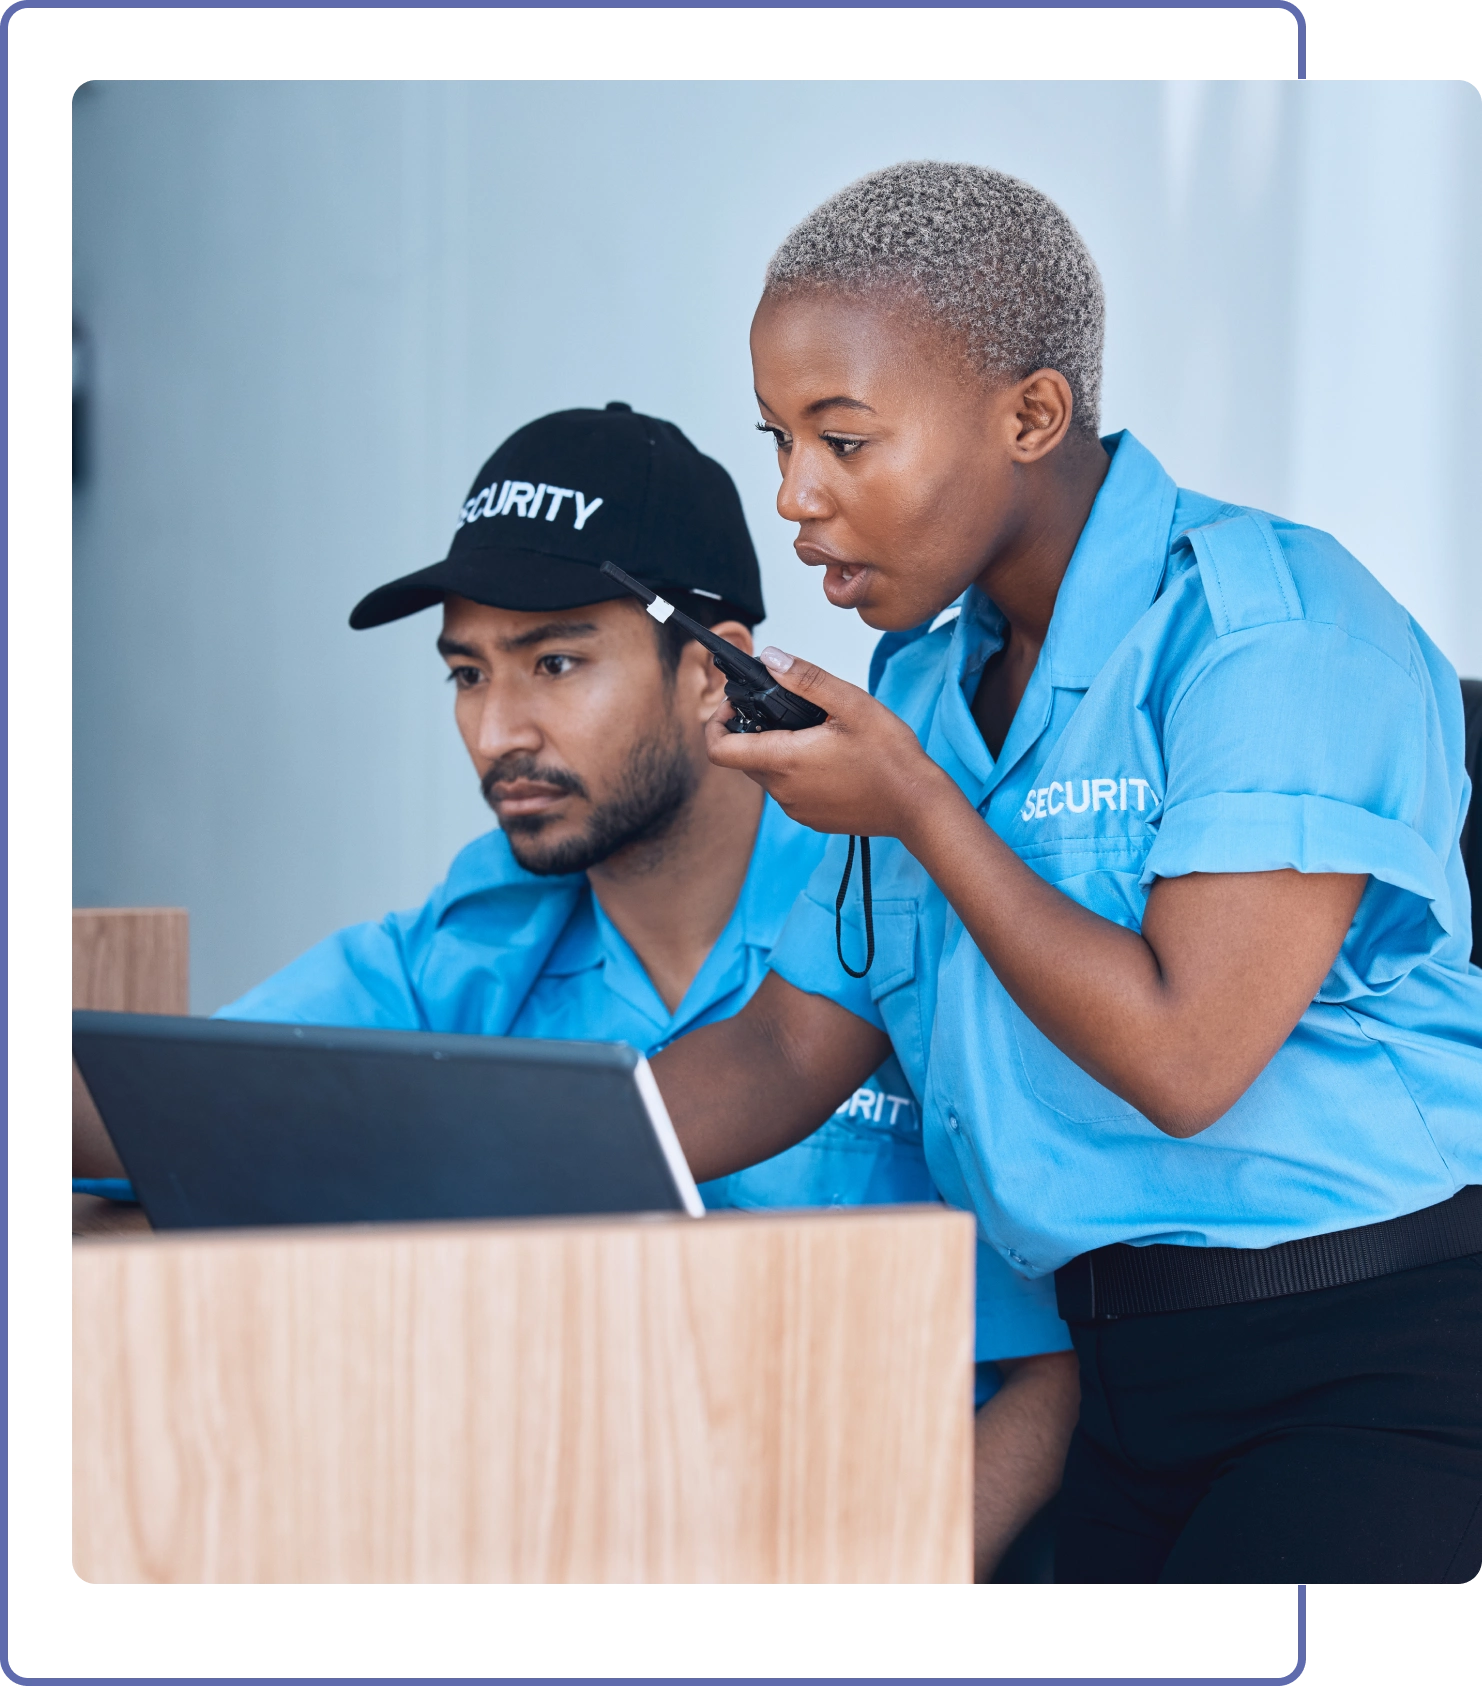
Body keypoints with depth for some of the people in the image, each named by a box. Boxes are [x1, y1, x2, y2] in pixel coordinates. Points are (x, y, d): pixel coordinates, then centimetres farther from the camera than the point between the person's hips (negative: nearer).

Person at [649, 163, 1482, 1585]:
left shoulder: (1270, 627, -13)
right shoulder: (922, 688, 12)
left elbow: (1181, 1056, -21)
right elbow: (787, 1052, 10)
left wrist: (916, 808, -13)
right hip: (1134, 1383, 8)